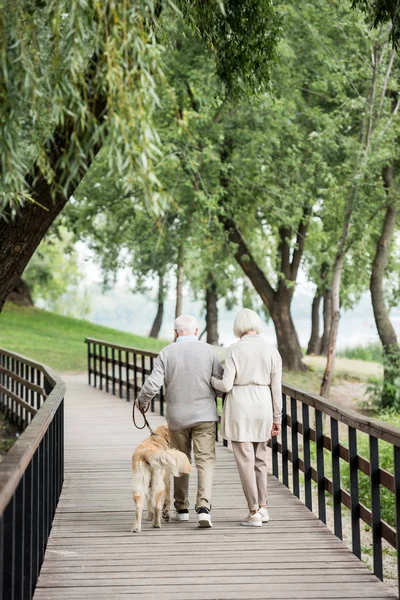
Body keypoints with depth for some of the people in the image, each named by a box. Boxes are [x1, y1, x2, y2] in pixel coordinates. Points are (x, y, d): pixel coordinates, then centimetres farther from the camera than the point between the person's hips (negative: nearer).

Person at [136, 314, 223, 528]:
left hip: (177, 416, 1)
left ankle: (181, 509, 23)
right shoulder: (208, 351, -3)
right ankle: (203, 507, -20)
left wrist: (141, 401, 9)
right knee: (205, 461, -3)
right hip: (204, 414, -1)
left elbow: (152, 384, -9)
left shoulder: (166, 353, -3)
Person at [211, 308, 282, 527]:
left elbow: (226, 385, -10)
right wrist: (277, 418, 9)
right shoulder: (272, 350, 0)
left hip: (239, 407, -4)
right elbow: (276, 388, 2)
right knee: (259, 459, 18)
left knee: (245, 461, 1)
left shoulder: (234, 350, -9)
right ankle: (262, 508, 16)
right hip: (263, 407, 4)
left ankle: (254, 513, 0)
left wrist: (211, 380, 11)